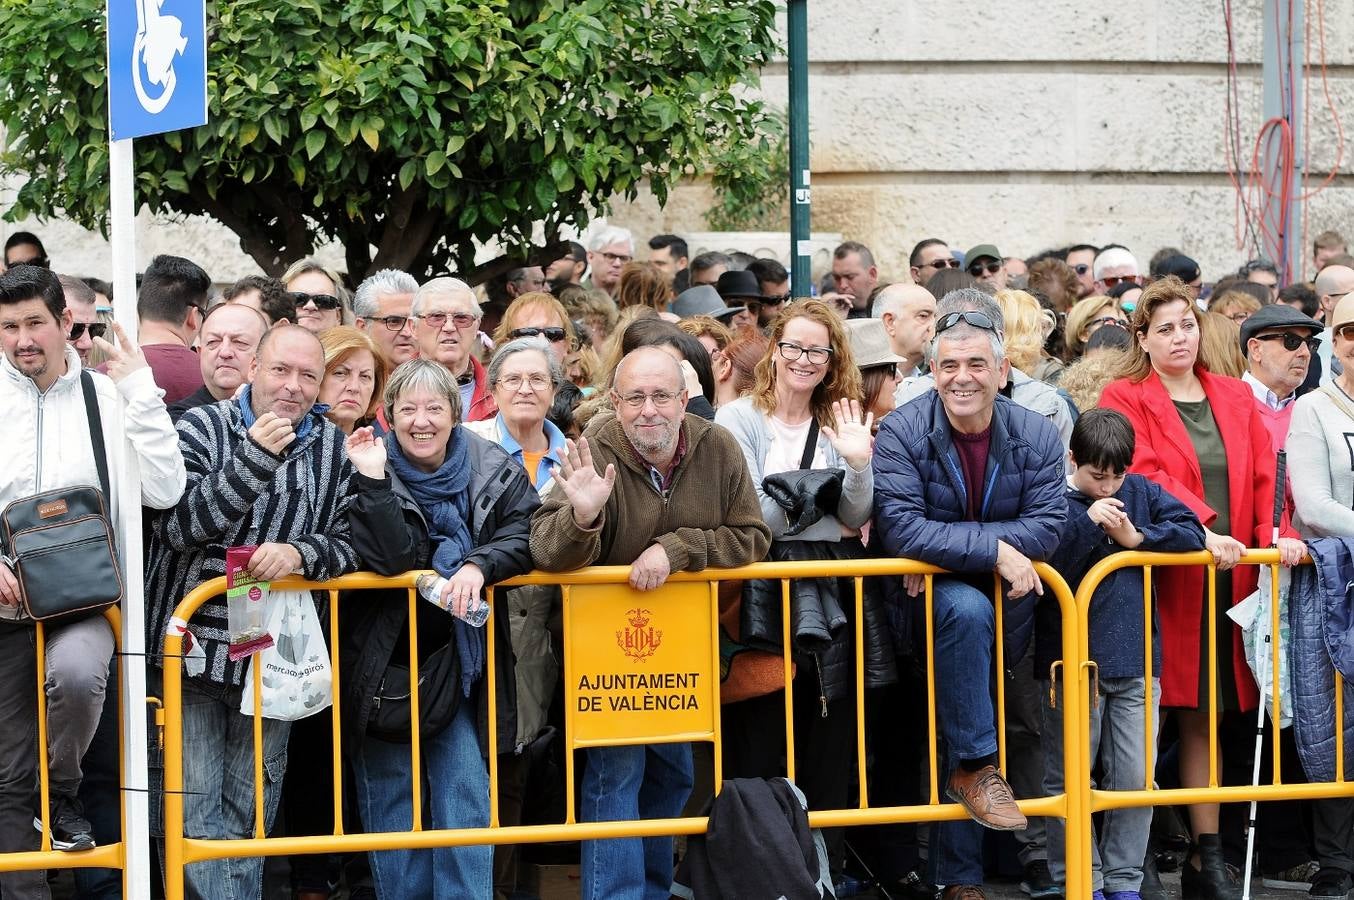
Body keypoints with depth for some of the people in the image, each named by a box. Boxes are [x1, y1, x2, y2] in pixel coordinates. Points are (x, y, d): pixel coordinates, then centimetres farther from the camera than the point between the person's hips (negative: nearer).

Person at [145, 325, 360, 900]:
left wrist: (299, 553, -18)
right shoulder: (203, 428, -3)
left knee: (248, 822, 11)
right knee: (192, 817, -6)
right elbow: (177, 526, -16)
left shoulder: (336, 450, 7)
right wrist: (255, 456, -22)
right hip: (190, 650, -3)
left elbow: (352, 544, 2)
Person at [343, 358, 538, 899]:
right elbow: (392, 559, -20)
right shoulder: (373, 473, -6)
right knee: (391, 801, 5)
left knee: (465, 792, -3)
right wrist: (373, 479, -27)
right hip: (383, 662, -1)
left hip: (461, 662, 1)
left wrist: (478, 565, -28)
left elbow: (525, 537, -12)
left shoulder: (496, 472, -1)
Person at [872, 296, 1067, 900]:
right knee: (966, 608, -34)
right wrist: (993, 549, -25)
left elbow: (1047, 527, -12)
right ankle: (974, 764, -23)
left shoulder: (1036, 435, -2)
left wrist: (942, 545, -20)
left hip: (1008, 602, 3)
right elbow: (899, 528, -20)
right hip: (928, 598, -3)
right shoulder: (903, 432, -10)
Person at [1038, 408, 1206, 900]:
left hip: (1135, 662, 4)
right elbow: (1043, 572, -16)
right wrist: (1086, 522, -24)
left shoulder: (1140, 492, 7)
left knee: (1135, 777, 4)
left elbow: (1191, 532, 3)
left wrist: (1138, 537, -9)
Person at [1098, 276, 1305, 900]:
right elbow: (1145, 476, -12)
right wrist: (1200, 528, -24)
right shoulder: (1125, 399, 1)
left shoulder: (1235, 398, 16)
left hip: (1228, 580, 4)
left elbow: (1263, 475, 10)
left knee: (1205, 715, 6)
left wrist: (1276, 533, -8)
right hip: (1163, 578, -4)